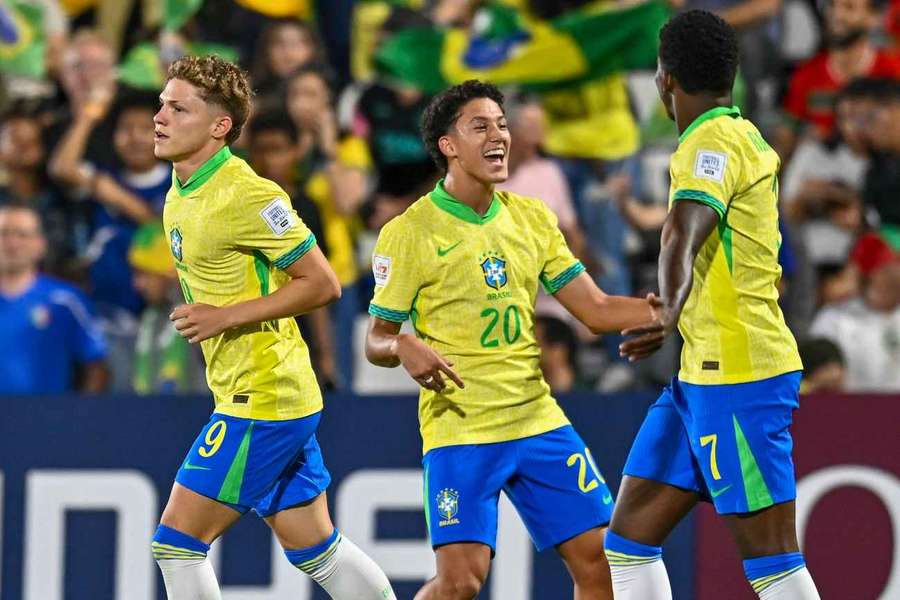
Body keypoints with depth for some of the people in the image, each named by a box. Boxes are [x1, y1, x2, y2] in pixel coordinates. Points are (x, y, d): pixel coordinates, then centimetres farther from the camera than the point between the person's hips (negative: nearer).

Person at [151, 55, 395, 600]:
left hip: (263, 402, -10)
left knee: (178, 541, -7)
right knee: (314, 549, 14)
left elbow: (322, 284, -16)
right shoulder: (179, 201, 12)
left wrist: (227, 317, -19)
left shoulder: (246, 196, -17)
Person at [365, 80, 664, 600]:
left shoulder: (532, 217, 8)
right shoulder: (409, 233, -6)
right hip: (459, 430, -5)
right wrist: (404, 349, -26)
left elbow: (597, 311, 9)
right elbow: (376, 340, -2)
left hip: (538, 419, 5)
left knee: (599, 557, -1)